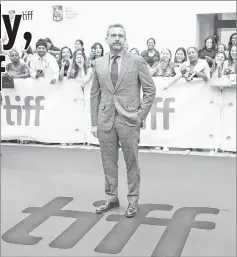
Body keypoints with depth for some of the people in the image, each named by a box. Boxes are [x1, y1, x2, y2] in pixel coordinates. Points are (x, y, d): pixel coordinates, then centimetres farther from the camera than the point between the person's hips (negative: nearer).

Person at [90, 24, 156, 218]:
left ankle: (133, 202, 18)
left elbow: (150, 90, 0)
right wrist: (94, 122, 7)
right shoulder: (99, 64, 8)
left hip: (128, 120, -3)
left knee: (132, 162, 5)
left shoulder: (137, 61, -2)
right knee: (109, 162, 10)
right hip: (105, 120, 3)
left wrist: (141, 116, -6)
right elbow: (95, 94, 11)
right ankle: (111, 198, 25)